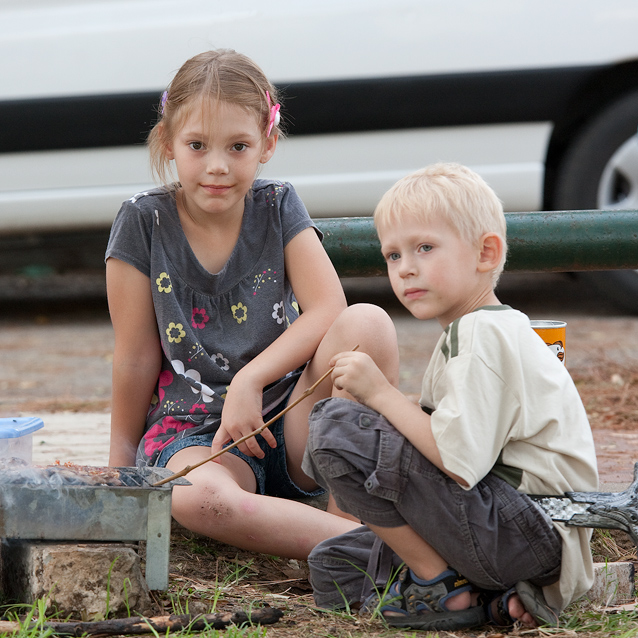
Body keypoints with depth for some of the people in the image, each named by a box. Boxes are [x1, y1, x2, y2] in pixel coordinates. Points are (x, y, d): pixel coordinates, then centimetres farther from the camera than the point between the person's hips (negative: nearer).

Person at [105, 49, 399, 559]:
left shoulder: (278, 207, 3)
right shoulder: (144, 223, -2)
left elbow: (328, 310, -8)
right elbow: (136, 358, 2)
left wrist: (250, 381, -18)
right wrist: (121, 465, 6)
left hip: (291, 426, 2)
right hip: (191, 433, -2)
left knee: (368, 322, -25)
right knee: (198, 497, -40)